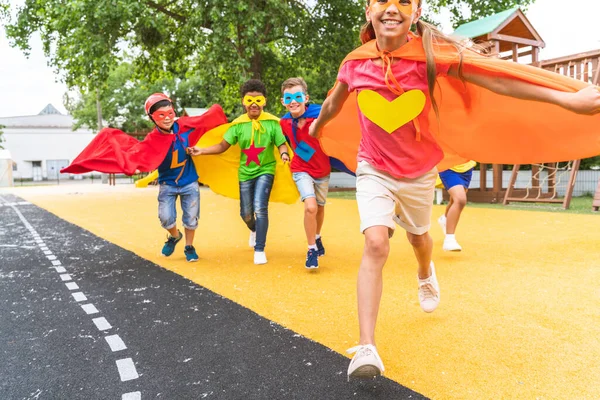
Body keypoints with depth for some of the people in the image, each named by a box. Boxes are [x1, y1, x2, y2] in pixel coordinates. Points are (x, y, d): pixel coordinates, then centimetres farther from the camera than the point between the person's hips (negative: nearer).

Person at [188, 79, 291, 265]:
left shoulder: (272, 122, -12)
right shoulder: (238, 124, -7)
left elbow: (281, 144, -10)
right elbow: (223, 146, -5)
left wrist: (284, 154, -32)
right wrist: (202, 150, -16)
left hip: (265, 170, -3)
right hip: (245, 172, 3)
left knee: (260, 208, -19)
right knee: (246, 213, 14)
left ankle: (259, 249, -3)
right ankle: (254, 230, 52)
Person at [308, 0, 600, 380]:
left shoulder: (430, 53, -17)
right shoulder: (355, 63, -12)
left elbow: (495, 80, -22)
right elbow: (334, 102, 9)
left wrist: (567, 98, -28)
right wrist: (317, 127, 28)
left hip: (420, 171, 1)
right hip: (374, 170, -1)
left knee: (419, 237, 22)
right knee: (376, 244, -20)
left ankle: (426, 274, 61)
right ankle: (366, 347, -15)